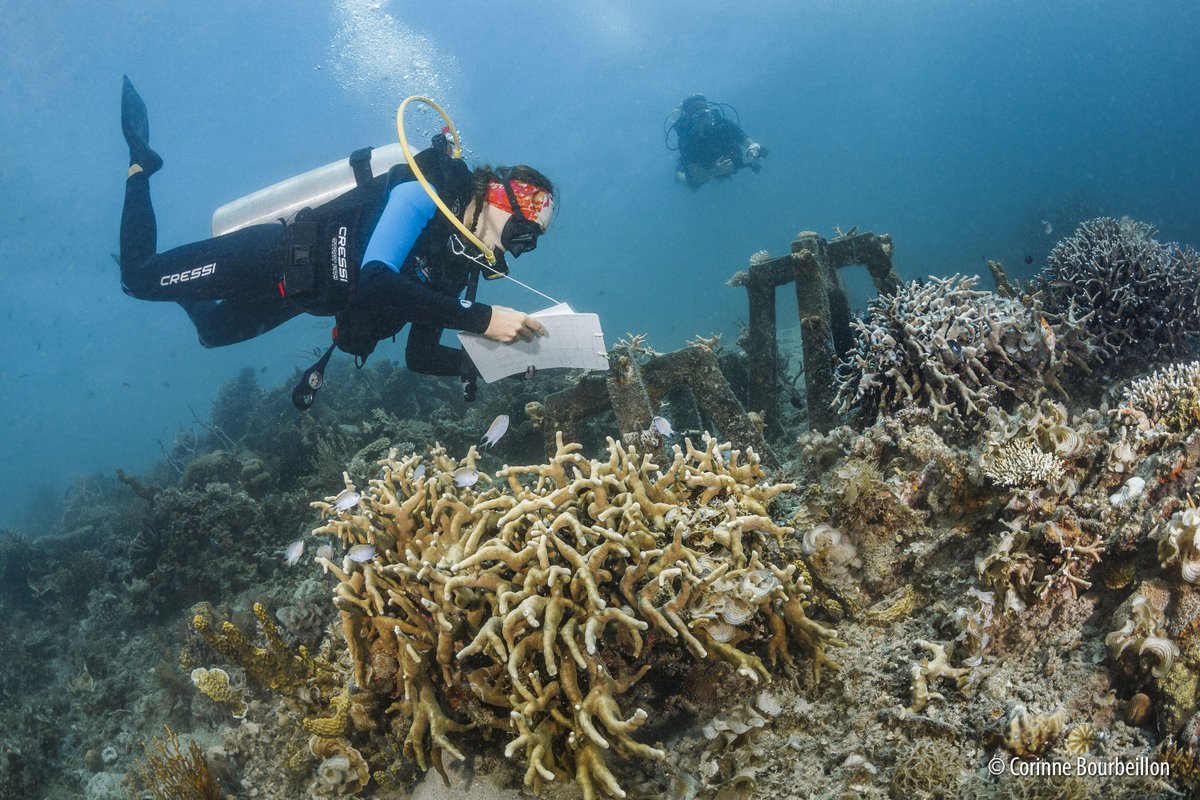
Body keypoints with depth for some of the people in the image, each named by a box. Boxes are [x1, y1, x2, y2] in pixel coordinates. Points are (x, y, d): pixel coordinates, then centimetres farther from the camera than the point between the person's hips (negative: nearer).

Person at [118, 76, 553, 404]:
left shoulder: (458, 267, -4)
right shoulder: (426, 191, -27)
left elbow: (420, 355, -3)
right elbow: (375, 281, -42)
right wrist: (483, 318, -45)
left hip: (295, 288, 8)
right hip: (272, 255, -7)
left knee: (211, 330, 27)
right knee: (138, 277, 1)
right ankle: (141, 164, 21)